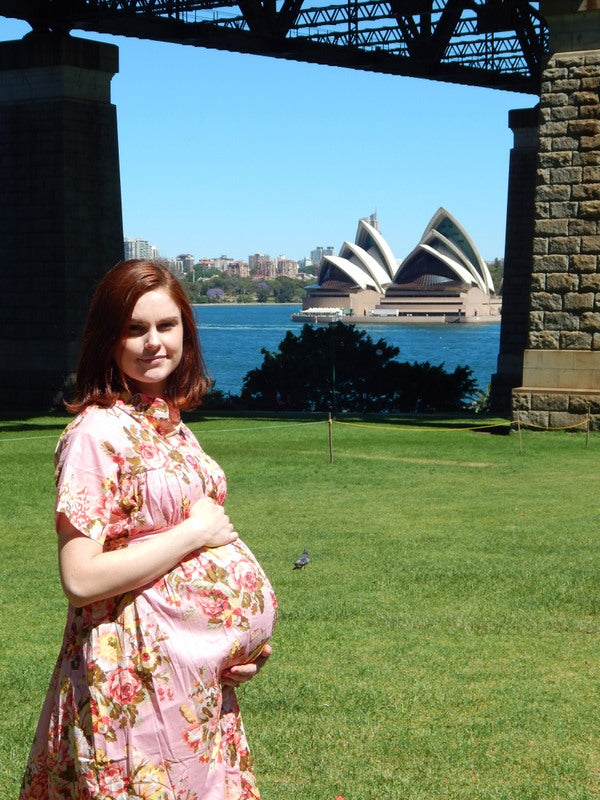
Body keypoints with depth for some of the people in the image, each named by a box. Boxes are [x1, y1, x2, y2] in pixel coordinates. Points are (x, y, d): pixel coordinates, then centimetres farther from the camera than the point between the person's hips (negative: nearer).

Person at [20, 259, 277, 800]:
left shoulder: (169, 424, 10)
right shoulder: (95, 431, -15)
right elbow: (80, 579, -21)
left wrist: (250, 638, 2)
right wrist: (196, 532, -15)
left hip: (204, 668, 8)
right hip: (137, 666, -8)